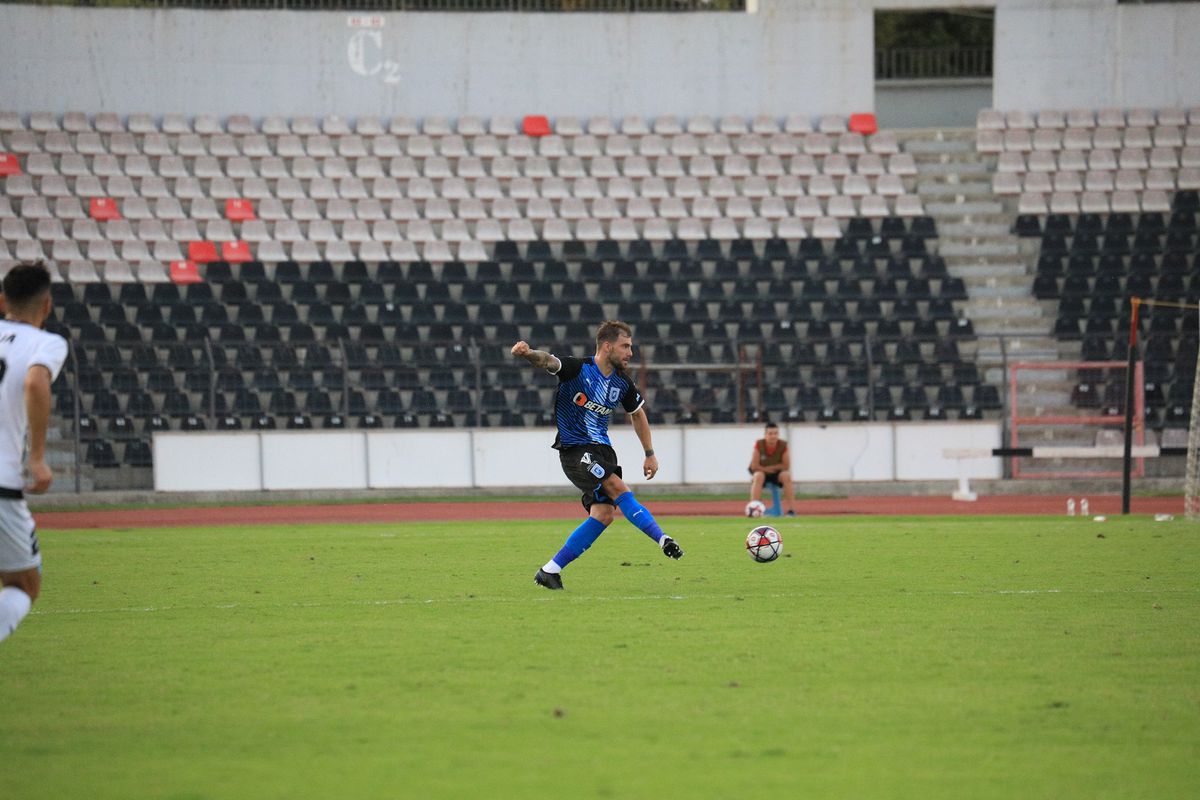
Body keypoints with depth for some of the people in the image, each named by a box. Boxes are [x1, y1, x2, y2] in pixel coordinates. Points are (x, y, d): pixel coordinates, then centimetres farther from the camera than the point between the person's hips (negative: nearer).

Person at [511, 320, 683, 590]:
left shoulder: (622, 383, 6)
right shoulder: (577, 368, -11)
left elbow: (637, 414, 23)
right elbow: (548, 361, -29)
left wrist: (650, 454, 23)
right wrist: (529, 353, -53)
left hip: (602, 450, 6)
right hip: (574, 450, -6)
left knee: (603, 514, -8)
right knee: (618, 488, -25)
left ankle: (550, 571, -1)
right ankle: (663, 540, -22)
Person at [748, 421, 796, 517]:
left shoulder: (783, 445, -13)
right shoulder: (759, 445, -16)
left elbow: (786, 466, -10)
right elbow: (754, 466, -14)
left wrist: (772, 468, -15)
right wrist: (767, 470, -13)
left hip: (777, 474, 1)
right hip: (762, 473, -1)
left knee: (786, 476, -30)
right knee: (758, 476, -35)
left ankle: (791, 509, -29)